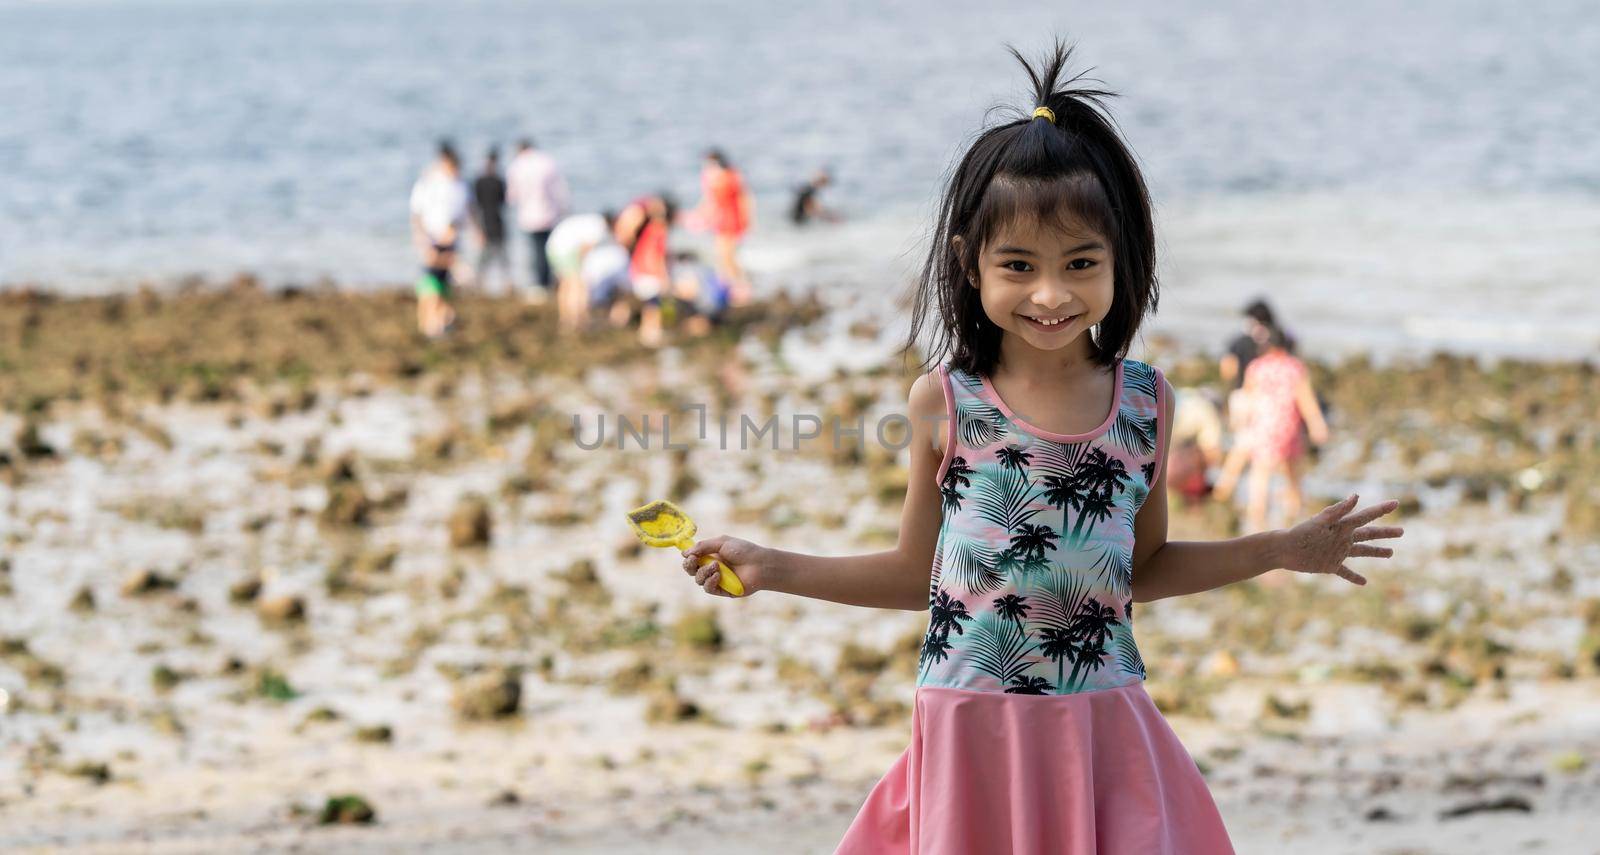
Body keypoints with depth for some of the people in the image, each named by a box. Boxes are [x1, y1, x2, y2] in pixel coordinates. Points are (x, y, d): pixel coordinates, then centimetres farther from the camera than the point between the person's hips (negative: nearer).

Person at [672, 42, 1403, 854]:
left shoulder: (1145, 401, 2)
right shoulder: (943, 403, -3)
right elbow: (919, 571, 9)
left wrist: (1282, 549, 14)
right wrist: (773, 568, 4)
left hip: (1101, 738, 1)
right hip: (972, 738, -1)